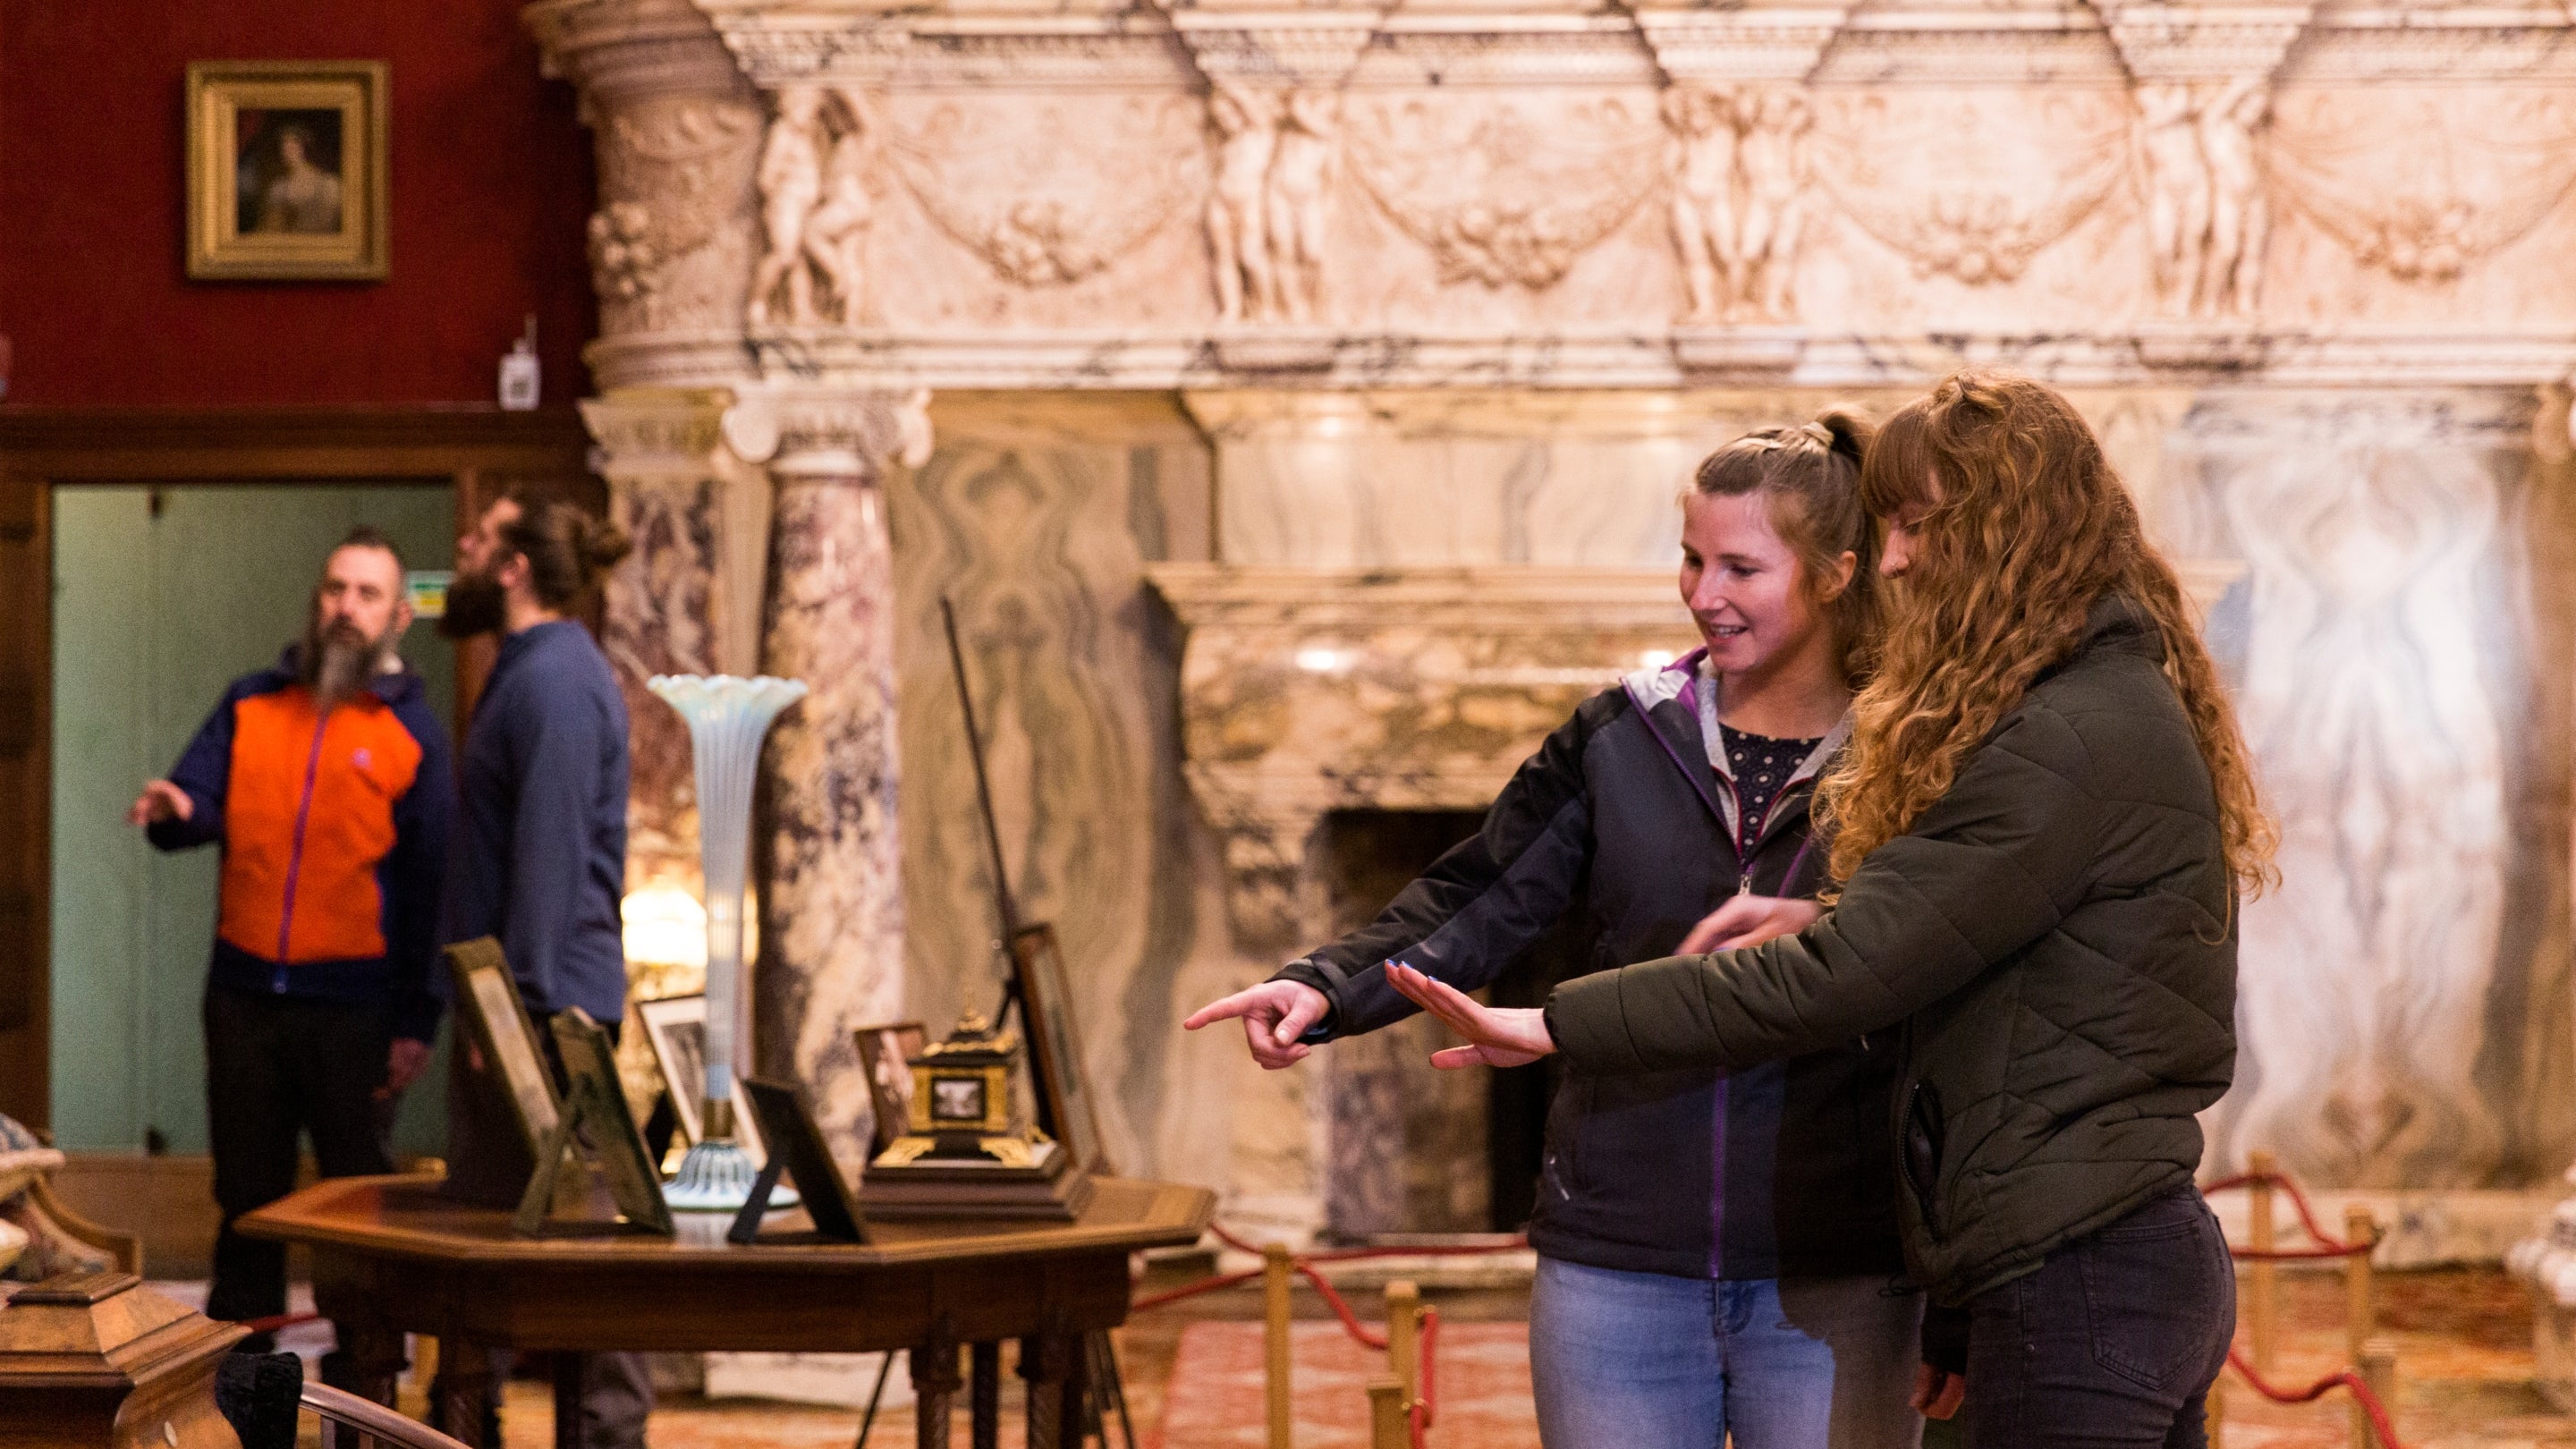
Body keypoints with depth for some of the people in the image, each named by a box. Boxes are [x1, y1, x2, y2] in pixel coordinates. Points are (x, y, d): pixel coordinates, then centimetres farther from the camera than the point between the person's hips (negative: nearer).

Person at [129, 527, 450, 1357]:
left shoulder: (411, 731, 0)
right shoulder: (251, 705, 10)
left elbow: (429, 886, -3)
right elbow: (201, 803, 5)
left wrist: (416, 1023, -8)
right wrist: (175, 810, -22)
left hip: (351, 1004, -3)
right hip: (244, 992, 3)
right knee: (246, 1194, 9)